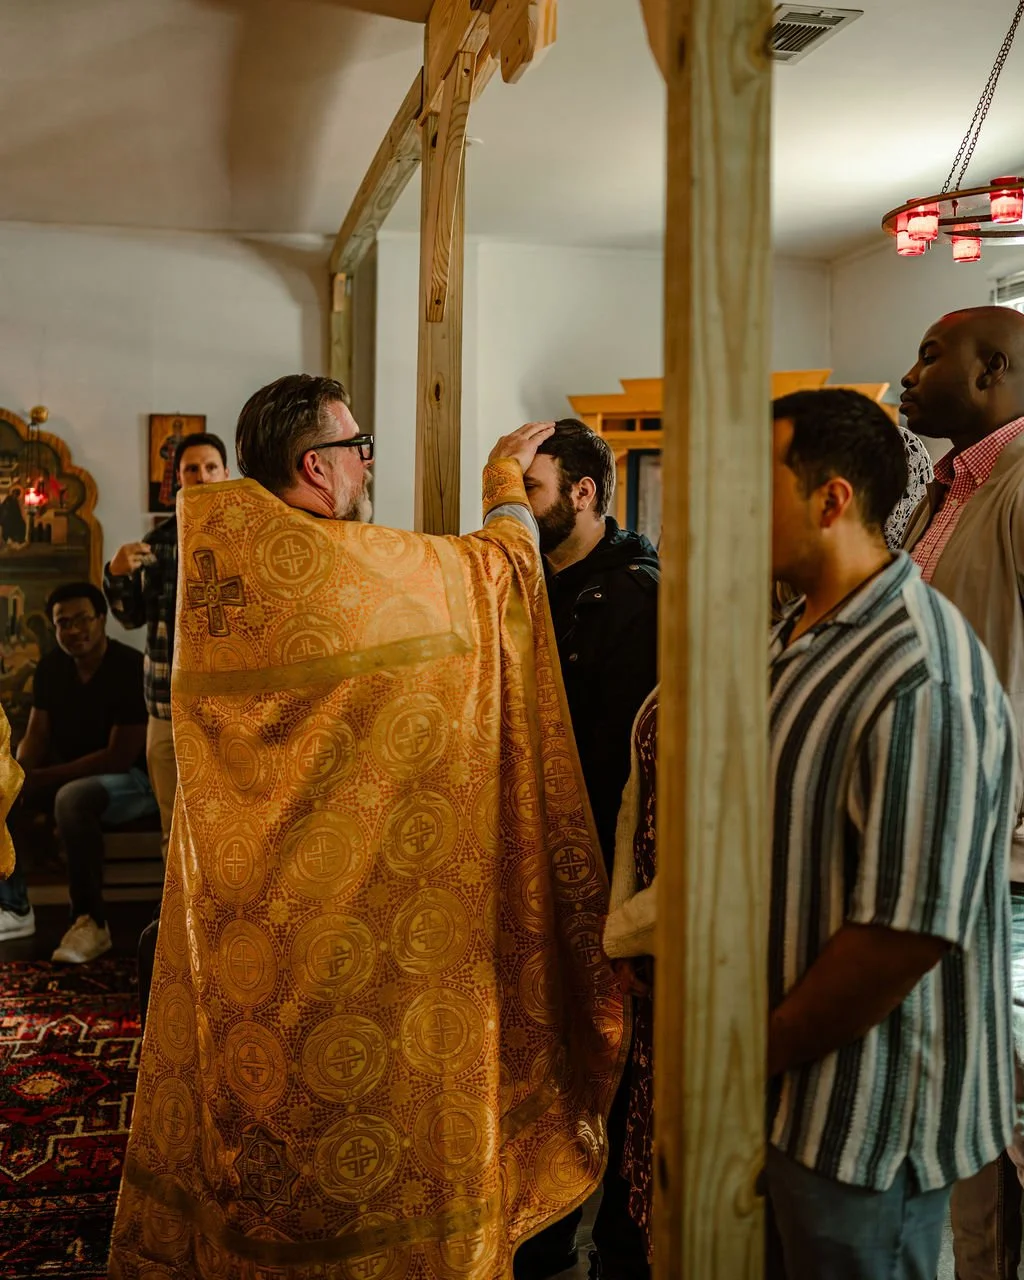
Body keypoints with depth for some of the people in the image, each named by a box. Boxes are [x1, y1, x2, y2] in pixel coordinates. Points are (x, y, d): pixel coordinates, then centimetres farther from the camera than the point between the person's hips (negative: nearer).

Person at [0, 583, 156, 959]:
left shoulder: (131, 670, -21)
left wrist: (42, 779, -25)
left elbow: (120, 757, -24)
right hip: (70, 775, 8)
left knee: (73, 798, -38)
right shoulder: (51, 668, 1)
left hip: (134, 779, -8)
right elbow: (36, 737, 2)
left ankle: (91, 922, -26)